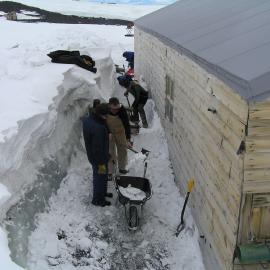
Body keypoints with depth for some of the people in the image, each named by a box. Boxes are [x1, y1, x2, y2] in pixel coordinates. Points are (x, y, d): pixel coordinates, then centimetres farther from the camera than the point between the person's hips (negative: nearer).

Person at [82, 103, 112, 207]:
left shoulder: (87, 119, -6)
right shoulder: (98, 128, -36)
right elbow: (97, 148, -30)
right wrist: (101, 163, -20)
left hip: (91, 155, 9)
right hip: (99, 157, -9)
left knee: (98, 176, 27)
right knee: (100, 177, 12)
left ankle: (102, 192, 49)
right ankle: (97, 199, 32)